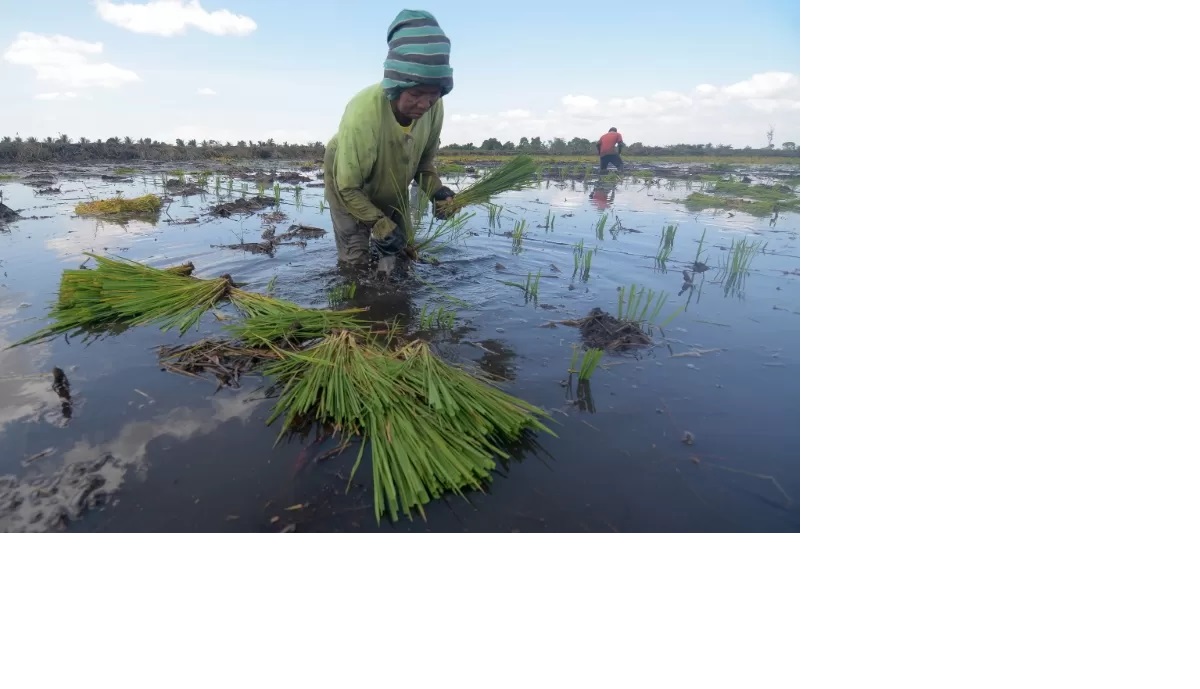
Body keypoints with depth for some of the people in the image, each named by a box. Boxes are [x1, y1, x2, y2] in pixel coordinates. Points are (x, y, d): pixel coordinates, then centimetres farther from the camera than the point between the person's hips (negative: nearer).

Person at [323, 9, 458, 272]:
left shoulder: (432, 106, -26)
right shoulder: (362, 115, -40)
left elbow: (424, 159, -5)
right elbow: (348, 188, -28)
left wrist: (436, 189, -22)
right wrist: (381, 225, -31)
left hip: (392, 189, 5)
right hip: (349, 186, -5)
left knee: (402, 255, 10)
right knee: (356, 262, -7)